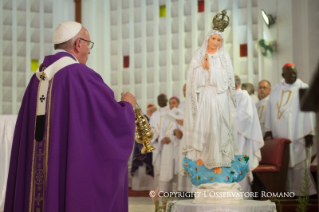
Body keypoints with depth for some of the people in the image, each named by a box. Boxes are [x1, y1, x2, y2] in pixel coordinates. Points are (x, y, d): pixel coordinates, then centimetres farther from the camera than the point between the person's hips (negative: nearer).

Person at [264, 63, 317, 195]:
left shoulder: (304, 89, 2)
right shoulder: (277, 90, 14)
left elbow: (309, 111, -5)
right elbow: (270, 110, 13)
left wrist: (309, 133, -11)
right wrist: (269, 130, 8)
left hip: (298, 134, -4)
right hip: (280, 135, 4)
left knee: (299, 163, -6)